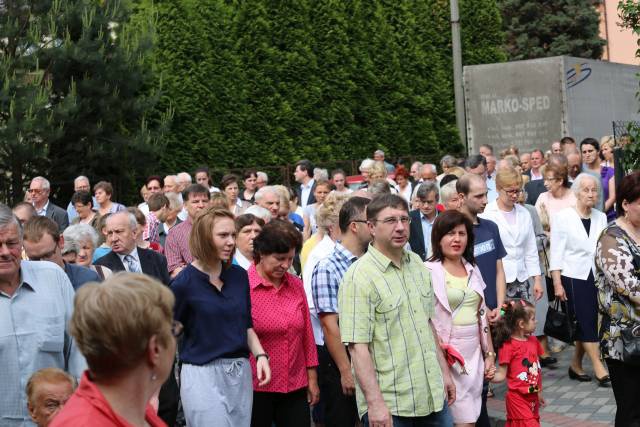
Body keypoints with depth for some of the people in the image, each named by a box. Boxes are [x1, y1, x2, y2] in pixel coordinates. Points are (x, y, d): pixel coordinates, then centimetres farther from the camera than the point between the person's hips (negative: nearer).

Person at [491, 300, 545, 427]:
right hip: (518, 398, -7)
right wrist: (491, 376, -35)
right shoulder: (508, 346, -16)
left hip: (533, 397, 7)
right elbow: (502, 374, -14)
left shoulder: (533, 341, 6)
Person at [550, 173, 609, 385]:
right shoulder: (563, 217, -5)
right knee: (586, 322, -6)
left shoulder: (601, 217, 6)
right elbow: (556, 252, -6)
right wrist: (557, 283, -10)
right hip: (574, 277, -4)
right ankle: (599, 368, -1)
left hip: (596, 276, 4)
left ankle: (576, 365, 21)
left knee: (586, 323, 8)